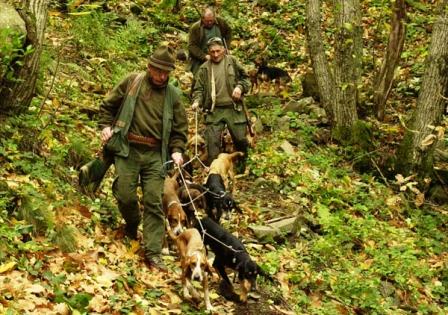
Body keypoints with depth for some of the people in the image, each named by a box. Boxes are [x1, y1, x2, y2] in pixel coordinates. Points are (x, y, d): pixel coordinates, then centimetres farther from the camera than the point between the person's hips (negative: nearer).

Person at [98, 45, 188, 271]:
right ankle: (132, 226, 28)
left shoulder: (172, 94, 10)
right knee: (125, 195, -6)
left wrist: (177, 150, 1)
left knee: (154, 202, -4)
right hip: (127, 150, -1)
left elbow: (180, 127, 15)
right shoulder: (132, 82, 4)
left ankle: (153, 253, -4)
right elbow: (108, 105, 13)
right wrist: (106, 126, -1)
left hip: (155, 155, 1)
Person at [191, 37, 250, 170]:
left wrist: (240, 87, -9)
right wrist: (197, 101, -10)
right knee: (212, 141, -6)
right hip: (214, 110, 0)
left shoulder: (232, 61, 5)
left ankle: (241, 168, 27)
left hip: (234, 108, 0)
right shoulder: (204, 68, 6)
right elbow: (199, 89, 8)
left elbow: (245, 78, 11)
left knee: (240, 139, 5)